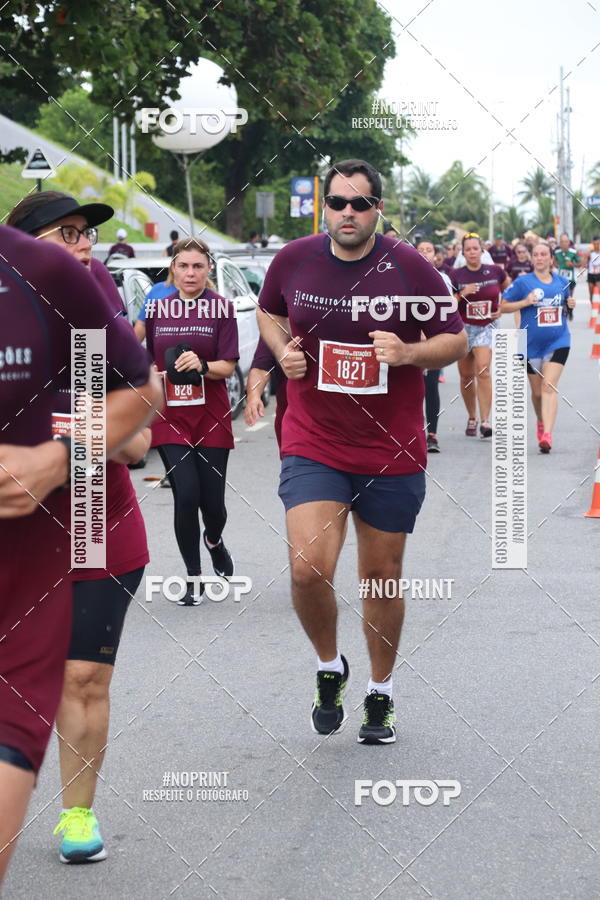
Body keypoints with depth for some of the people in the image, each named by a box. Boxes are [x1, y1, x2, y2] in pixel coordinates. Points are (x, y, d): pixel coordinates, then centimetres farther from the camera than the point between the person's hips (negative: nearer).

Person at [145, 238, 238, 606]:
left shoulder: (222, 307, -3)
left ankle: (214, 540, 40)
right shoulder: (158, 308, 5)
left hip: (211, 417, -1)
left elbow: (227, 367, -7)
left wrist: (201, 365, -25)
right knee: (186, 495, -12)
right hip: (169, 417, 1)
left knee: (212, 501, 3)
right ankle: (194, 578, 5)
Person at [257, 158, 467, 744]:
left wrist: (409, 353, -18)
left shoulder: (410, 268, -6)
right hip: (313, 446, 0)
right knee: (307, 568, -17)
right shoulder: (293, 260, -2)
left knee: (382, 576, 10)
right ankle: (329, 667, 13)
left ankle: (380, 695, 31)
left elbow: (456, 340, 1)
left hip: (392, 451, 0)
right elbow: (268, 312, 18)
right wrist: (283, 349, -3)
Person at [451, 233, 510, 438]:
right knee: (466, 376, 7)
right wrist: (462, 294, -17)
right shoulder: (456, 275, -2)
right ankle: (472, 418, 25)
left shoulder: (495, 272, -1)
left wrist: (501, 309, 5)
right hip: (463, 328, 2)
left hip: (487, 327, -1)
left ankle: (485, 421, -20)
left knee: (482, 370, -19)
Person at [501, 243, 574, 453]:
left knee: (549, 386, -15)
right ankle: (542, 422, 40)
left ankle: (547, 435, -24)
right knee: (537, 391, 11)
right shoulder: (523, 282, -2)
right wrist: (525, 302, -16)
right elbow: (503, 306, -1)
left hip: (558, 342, 0)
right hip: (531, 344, 0)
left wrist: (570, 305, 0)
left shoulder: (562, 282, 7)